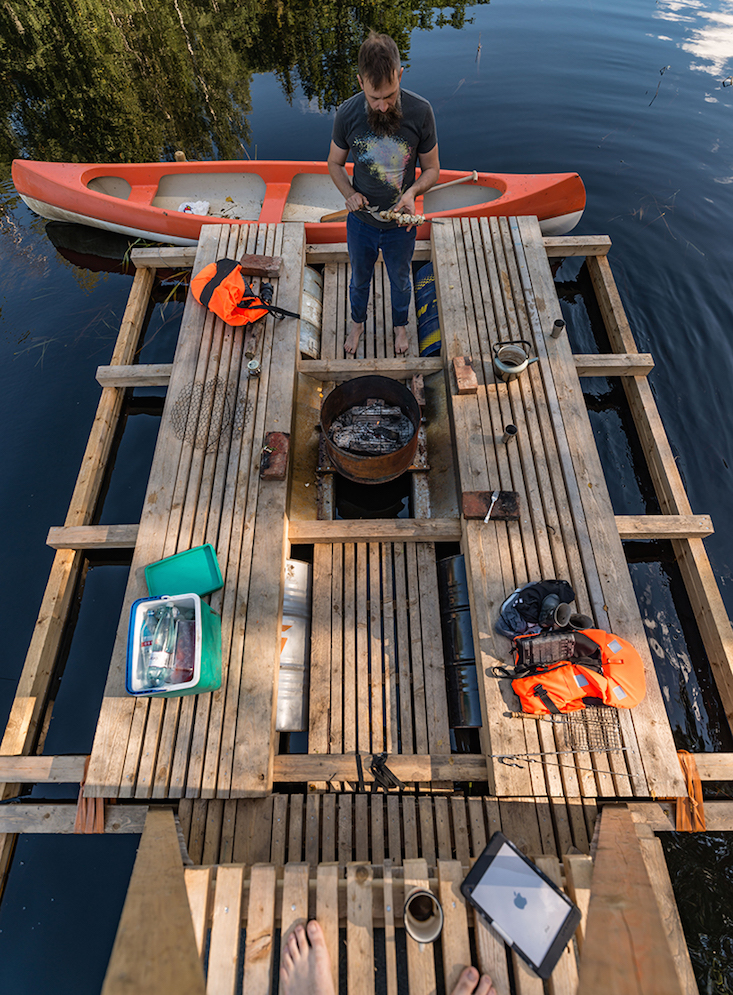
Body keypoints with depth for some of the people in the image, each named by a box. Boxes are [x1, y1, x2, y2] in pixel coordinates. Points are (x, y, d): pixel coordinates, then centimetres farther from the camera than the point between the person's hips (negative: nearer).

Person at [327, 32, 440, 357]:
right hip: (360, 221, 1)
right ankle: (358, 322, 52)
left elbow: (431, 168, -7)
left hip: (401, 223, -1)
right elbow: (335, 163, 0)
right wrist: (349, 193, -21)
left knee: (400, 281, 21)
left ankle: (400, 324, 52)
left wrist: (413, 192, -29)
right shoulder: (347, 114, -16)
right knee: (359, 278, 22)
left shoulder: (420, 112, -18)